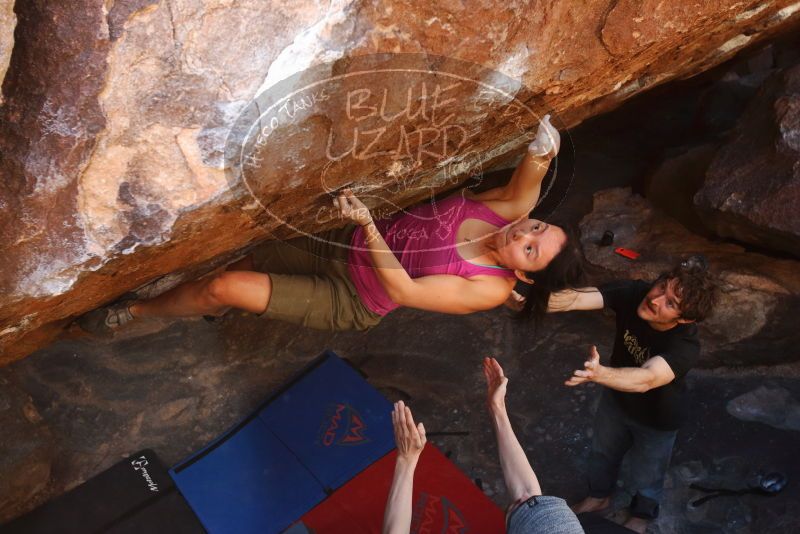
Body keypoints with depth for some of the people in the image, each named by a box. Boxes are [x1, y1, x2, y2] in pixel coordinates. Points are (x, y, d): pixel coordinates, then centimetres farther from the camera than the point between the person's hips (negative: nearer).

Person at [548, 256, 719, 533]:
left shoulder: (685, 346, -41)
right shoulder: (635, 292, -32)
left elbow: (646, 379, -58)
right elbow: (575, 298, -44)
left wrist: (598, 374, -77)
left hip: (656, 417, -3)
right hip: (617, 397, 4)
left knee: (646, 475, 25)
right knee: (602, 452, 29)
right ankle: (599, 496, 60)